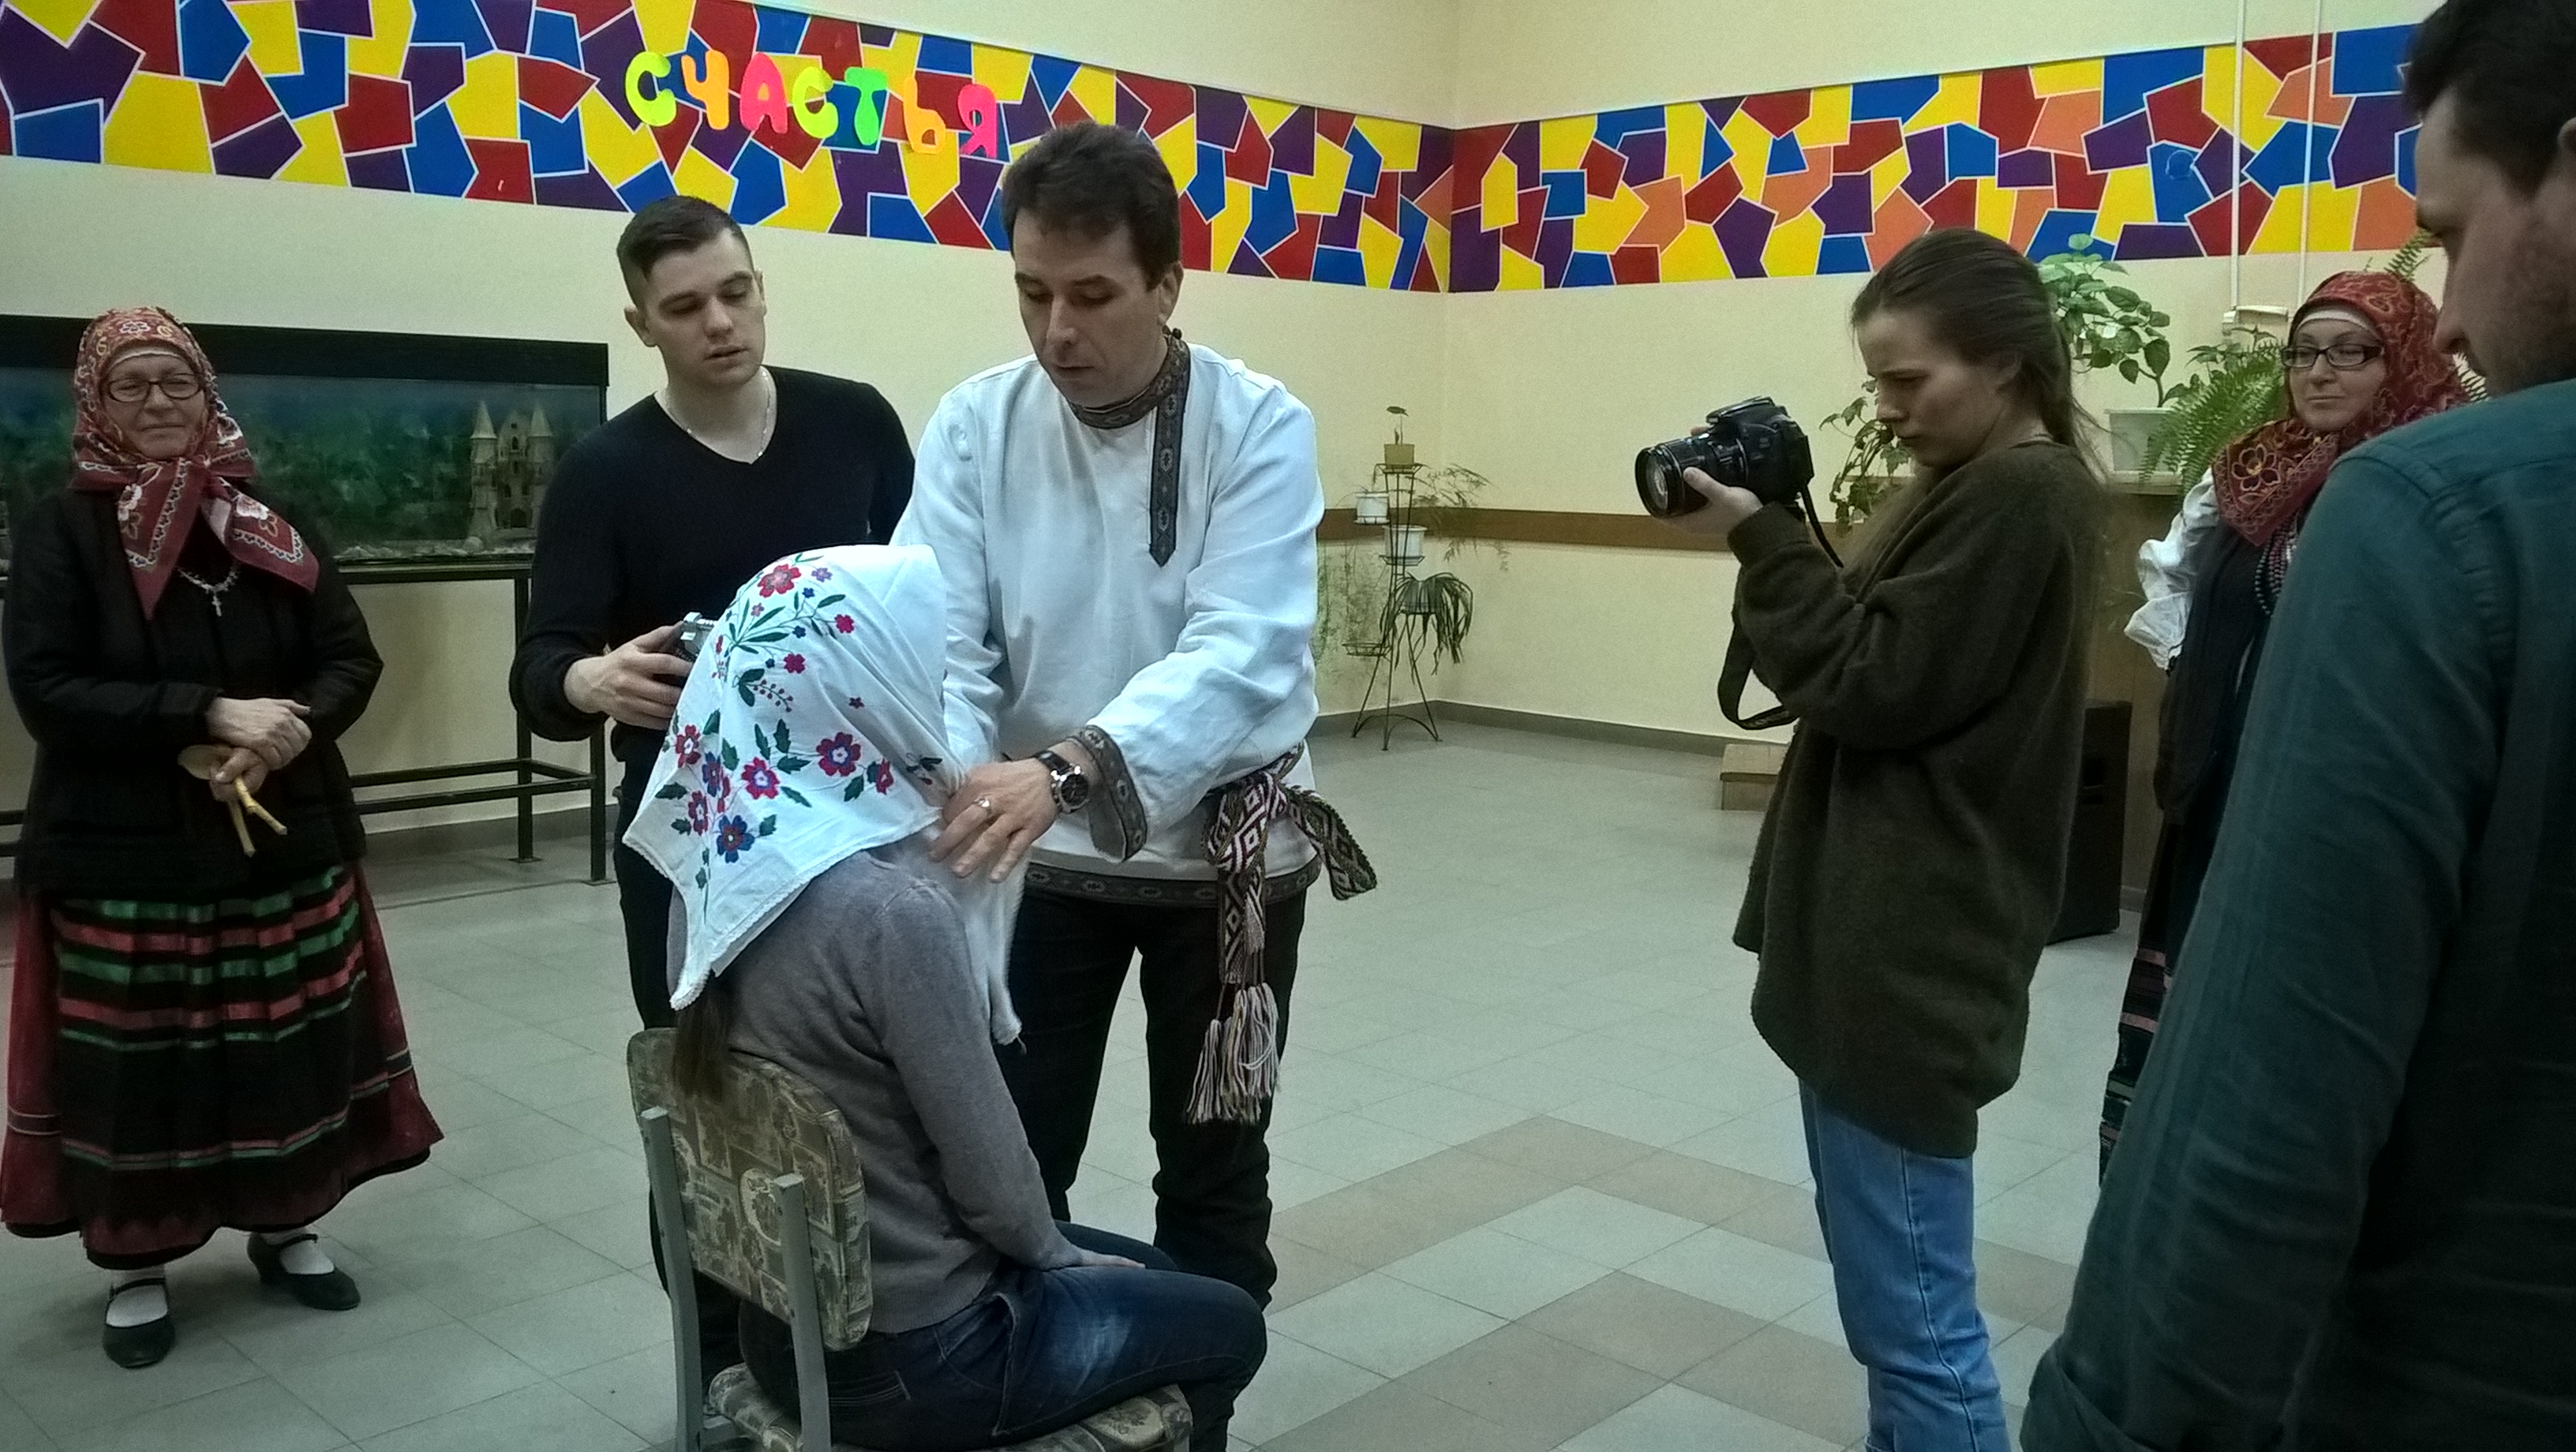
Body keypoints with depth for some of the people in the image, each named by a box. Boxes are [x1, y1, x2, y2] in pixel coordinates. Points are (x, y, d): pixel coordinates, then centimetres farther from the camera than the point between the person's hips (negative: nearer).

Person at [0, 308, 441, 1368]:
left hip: (286, 840, 3)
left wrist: (292, 725, -18)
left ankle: (287, 1227, 29)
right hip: (124, 856, -3)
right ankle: (134, 1265, 23)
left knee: (290, 1049, 10)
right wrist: (209, 713, -22)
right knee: (137, 1066, 4)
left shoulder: (268, 523, 5)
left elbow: (352, 659, 3)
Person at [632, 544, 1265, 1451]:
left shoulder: (722, 864, -4)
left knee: (1149, 1273, 27)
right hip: (909, 1354, -8)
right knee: (1225, 1326, 18)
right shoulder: (892, 910, -30)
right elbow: (986, 1163, -19)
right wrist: (1057, 1256, 0)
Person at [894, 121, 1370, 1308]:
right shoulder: (972, 427, -8)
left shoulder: (1260, 428, -16)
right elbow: (938, 638, -15)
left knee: (1211, 1163, 14)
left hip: (1225, 849, -1)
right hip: (1041, 851, 2)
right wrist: (950, 774, -37)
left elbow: (1239, 655, -28)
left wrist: (1068, 770, -44)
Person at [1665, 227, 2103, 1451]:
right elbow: (1868, 666, 15)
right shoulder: (1980, 488, 17)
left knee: (1911, 1311, -3)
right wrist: (1773, 540, 3)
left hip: (1914, 956, -11)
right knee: (1890, 1285, 19)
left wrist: (1759, 541, -10)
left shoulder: (2022, 495, -14)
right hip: (1877, 936, 11)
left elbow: (1871, 686, -16)